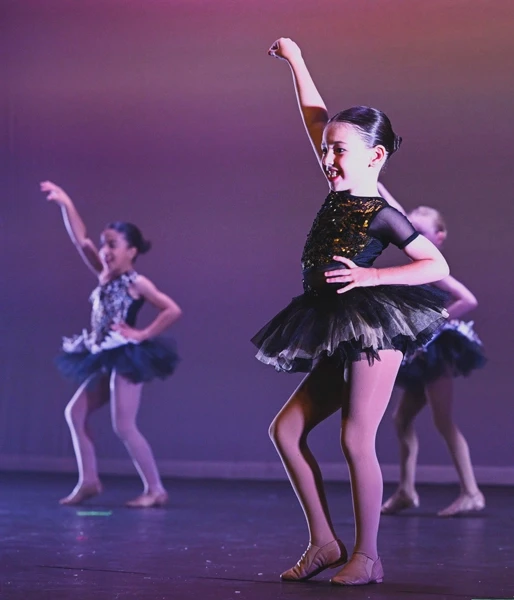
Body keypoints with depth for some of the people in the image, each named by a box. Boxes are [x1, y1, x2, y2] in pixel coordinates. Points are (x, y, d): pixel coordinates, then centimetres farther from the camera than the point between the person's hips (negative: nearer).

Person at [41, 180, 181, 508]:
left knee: (124, 426, -10)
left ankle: (156, 489, -3)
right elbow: (81, 240, 5)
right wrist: (65, 205, -3)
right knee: (75, 412, 8)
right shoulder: (105, 275, 9)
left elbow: (173, 310, -14)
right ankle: (89, 480, 14)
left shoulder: (136, 283, -9)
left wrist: (143, 334, -14)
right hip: (105, 359, 8)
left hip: (127, 357, -8)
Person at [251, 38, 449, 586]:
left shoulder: (383, 215, -8)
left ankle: (367, 556, 1)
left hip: (373, 332, -9)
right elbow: (317, 119, 19)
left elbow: (437, 265, -9)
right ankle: (324, 542, 9)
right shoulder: (341, 188, 11)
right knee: (285, 429, 5)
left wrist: (371, 276, -17)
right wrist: (296, 62, 23)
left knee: (356, 440, -9)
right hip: (337, 337, 9)